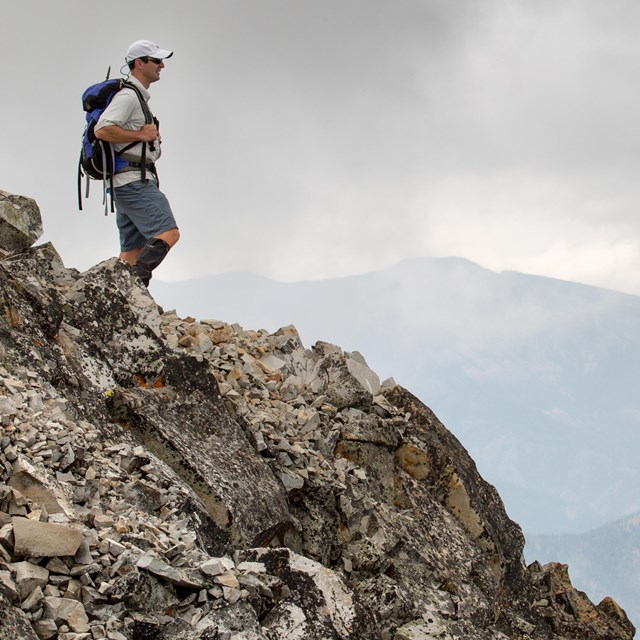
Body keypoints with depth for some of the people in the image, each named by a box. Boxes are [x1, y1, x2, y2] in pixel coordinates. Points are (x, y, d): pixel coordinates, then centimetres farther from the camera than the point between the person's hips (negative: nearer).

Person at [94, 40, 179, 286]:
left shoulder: (137, 95, 23)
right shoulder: (128, 95, -11)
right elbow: (102, 130, -23)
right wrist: (141, 135, -16)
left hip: (128, 183, 11)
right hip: (135, 180, -11)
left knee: (133, 248, 7)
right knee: (168, 233, -20)